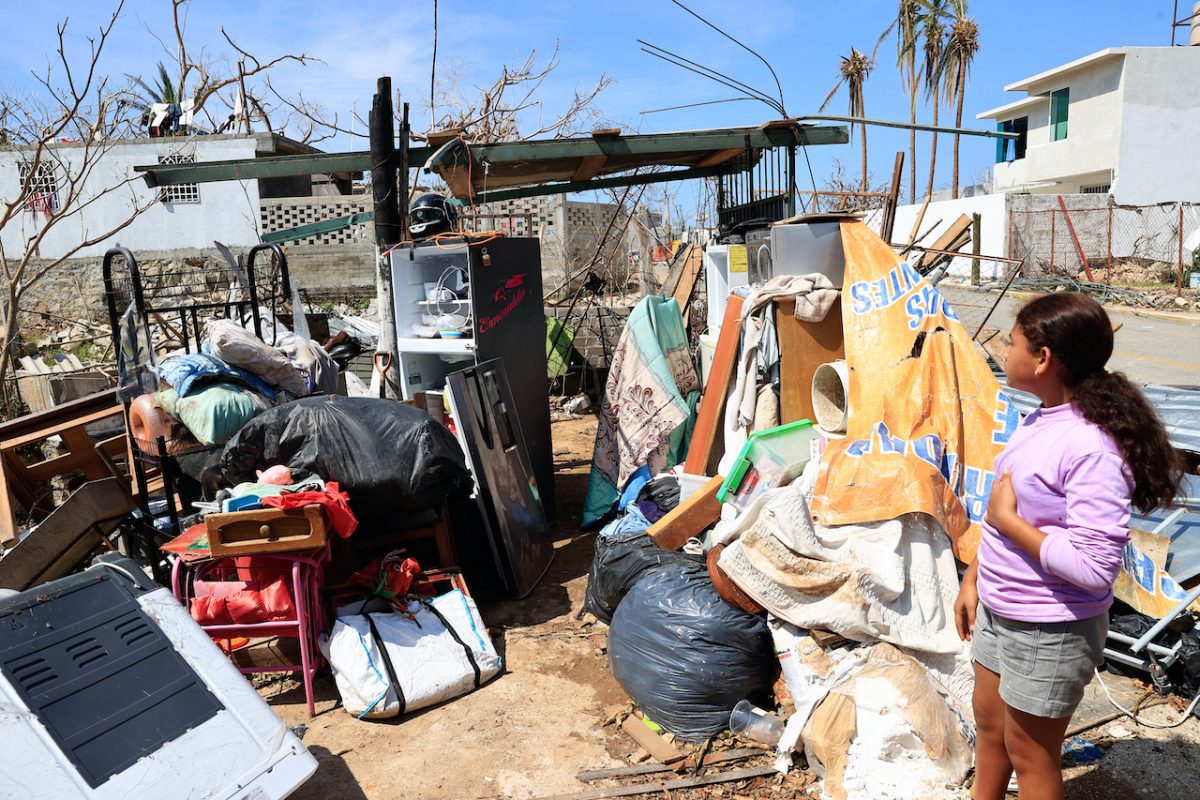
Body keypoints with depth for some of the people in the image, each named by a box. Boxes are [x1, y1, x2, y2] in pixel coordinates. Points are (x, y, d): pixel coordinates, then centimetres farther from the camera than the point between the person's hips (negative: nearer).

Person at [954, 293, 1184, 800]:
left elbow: (1093, 568, -30)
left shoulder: (1093, 449, -27)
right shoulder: (1040, 420, 1)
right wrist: (974, 579, 14)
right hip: (997, 611, 8)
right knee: (988, 721, 26)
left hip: (1049, 633, -8)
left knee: (1029, 753, 14)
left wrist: (1007, 520, -23)